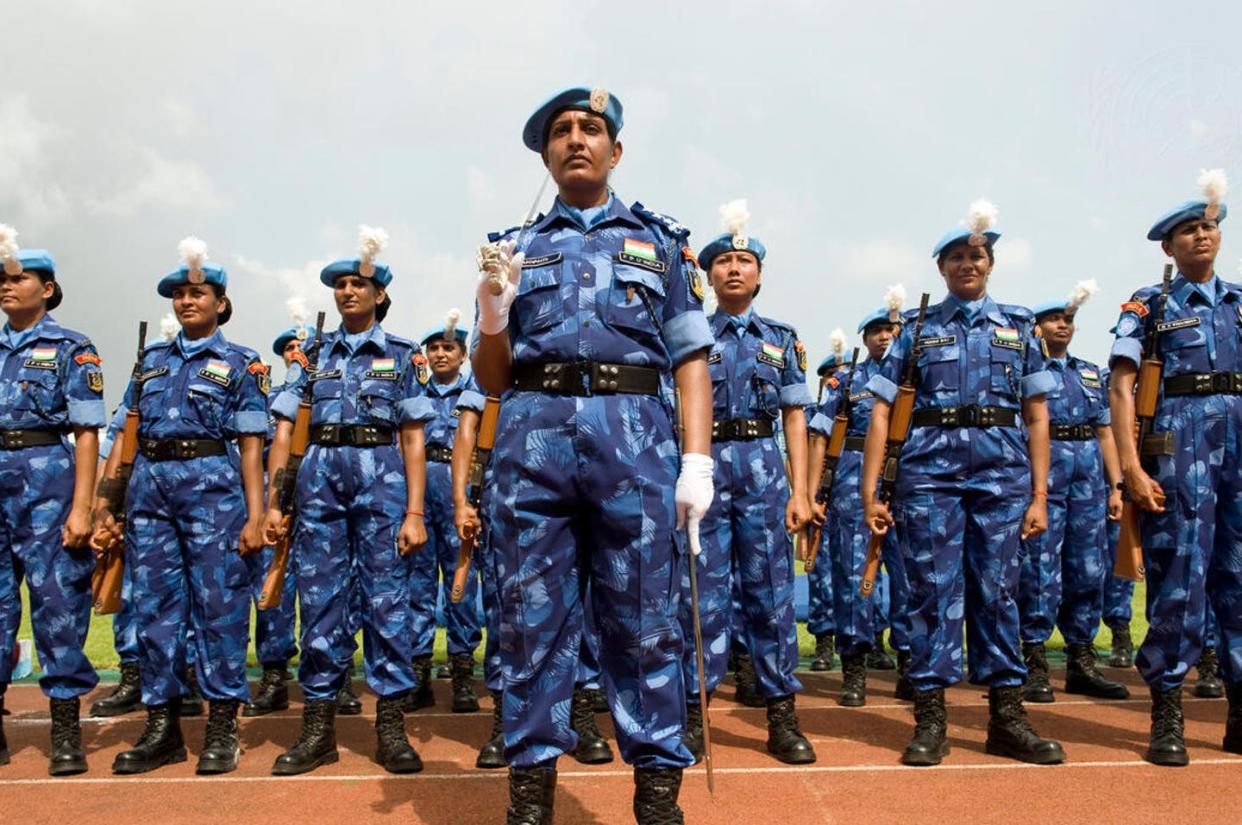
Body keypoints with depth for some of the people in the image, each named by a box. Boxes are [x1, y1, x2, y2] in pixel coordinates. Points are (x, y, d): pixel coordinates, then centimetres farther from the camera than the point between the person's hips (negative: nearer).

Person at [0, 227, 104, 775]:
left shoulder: (71, 349, 2)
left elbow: (86, 432, -4)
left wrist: (80, 507, -11)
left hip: (47, 475, -4)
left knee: (57, 597, -3)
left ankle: (66, 733, 5)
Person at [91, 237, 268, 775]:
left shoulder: (240, 364, 5)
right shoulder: (151, 360, 17)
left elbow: (250, 444, -1)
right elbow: (127, 432, 16)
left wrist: (255, 514, -9)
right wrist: (104, 498, 7)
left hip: (212, 486, -4)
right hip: (149, 486, 5)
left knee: (218, 605, -3)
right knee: (154, 607, 6)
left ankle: (222, 728, 7)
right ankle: (161, 726, 17)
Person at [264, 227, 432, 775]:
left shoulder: (403, 355, 8)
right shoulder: (314, 355, 14)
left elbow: (413, 440, 3)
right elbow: (283, 431, 10)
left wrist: (414, 513, -5)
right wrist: (272, 502, 1)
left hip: (381, 472, -2)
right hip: (320, 474, 2)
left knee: (387, 597, -2)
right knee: (319, 598, 4)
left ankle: (391, 727, 8)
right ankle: (318, 728, 14)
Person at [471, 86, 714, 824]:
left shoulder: (661, 242, 16)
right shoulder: (518, 249, 19)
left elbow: (690, 360, 8)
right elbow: (492, 380, 16)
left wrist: (698, 459, -4)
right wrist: (493, 310, -3)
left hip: (635, 433, -1)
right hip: (532, 435, 2)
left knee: (645, 620, 2)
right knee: (532, 620, 5)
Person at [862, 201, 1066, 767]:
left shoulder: (1017, 326, 14)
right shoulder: (916, 330, 9)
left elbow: (1036, 415, 11)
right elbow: (882, 412, 4)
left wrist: (1039, 495, 4)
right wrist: (871, 493, -4)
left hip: (1003, 466, 2)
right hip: (930, 466, -1)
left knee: (997, 591, 5)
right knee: (934, 590, 0)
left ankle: (1007, 716, 16)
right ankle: (930, 719, 8)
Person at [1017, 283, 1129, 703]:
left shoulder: (1091, 373, 19)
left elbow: (1104, 432, 17)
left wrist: (1115, 486, 11)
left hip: (1090, 478, 6)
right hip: (1043, 475, -5)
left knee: (1088, 572, 8)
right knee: (1040, 572, -6)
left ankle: (1081, 663, 18)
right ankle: (1034, 666, 1)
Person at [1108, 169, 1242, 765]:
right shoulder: (1149, 306, 5)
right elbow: (1121, 387, -3)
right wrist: (1132, 468, -14)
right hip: (1179, 442, -4)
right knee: (1179, 575, -5)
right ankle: (1167, 715, 4)